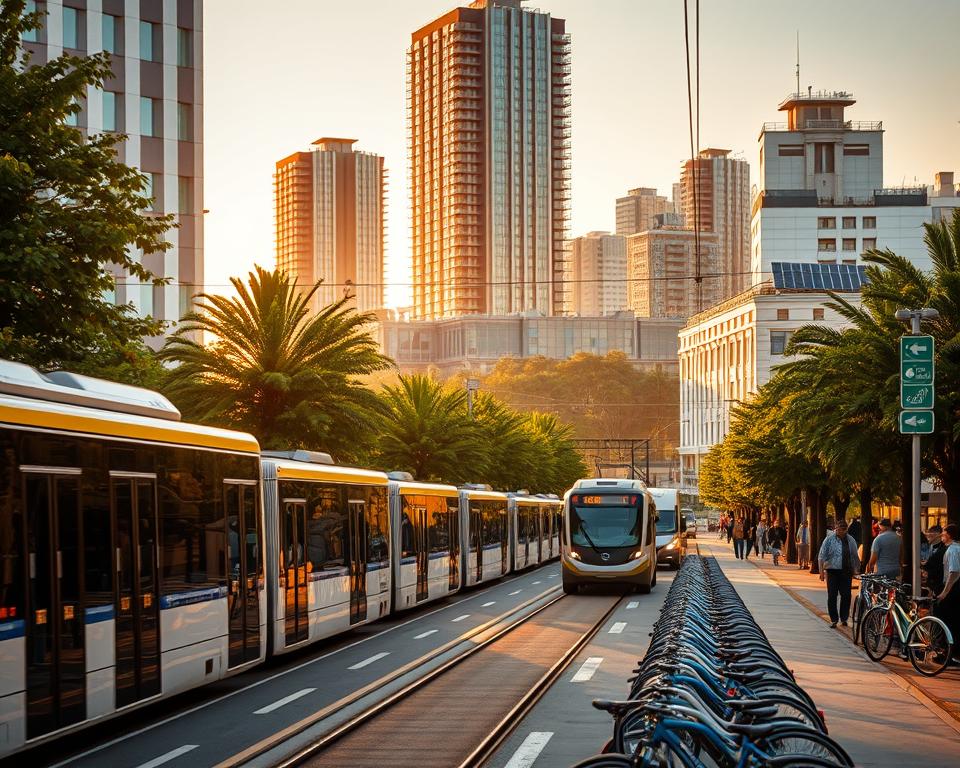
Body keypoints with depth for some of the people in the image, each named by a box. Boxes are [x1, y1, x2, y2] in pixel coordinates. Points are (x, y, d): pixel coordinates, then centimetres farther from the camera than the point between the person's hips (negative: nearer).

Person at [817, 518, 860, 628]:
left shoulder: (850, 540, 10)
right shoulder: (829, 540, 0)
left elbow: (855, 556, 18)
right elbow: (822, 556, -1)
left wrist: (856, 570, 14)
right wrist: (821, 571, -7)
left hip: (846, 572, 2)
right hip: (833, 571, -2)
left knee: (846, 595, 0)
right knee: (832, 596, -3)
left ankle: (844, 618, 13)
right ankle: (834, 619, 5)